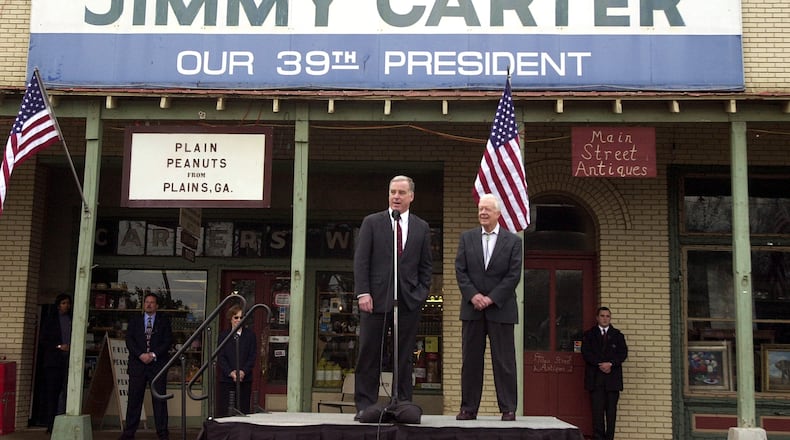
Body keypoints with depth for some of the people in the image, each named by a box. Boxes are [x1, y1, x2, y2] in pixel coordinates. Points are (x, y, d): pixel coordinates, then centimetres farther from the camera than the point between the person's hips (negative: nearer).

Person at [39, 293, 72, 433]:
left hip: (69, 360, 2)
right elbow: (42, 341, 2)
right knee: (52, 391, -5)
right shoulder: (50, 320, 6)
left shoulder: (72, 320, 14)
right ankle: (51, 424, -2)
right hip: (53, 360, -2)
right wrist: (59, 346, -9)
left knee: (65, 392, -4)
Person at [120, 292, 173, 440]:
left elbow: (168, 341, 1)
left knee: (160, 399, -1)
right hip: (137, 364, 1)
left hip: (157, 364, -1)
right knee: (134, 399, 1)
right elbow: (129, 340, 3)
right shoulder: (134, 320, 12)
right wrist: (141, 355, -11)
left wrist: (153, 354, -11)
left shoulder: (164, 320, 9)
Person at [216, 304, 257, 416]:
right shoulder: (223, 336, 8)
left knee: (243, 410, -1)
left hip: (245, 379, 0)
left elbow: (252, 357, 1)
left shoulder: (250, 336, 7)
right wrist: (231, 372, -12)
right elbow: (220, 357, 1)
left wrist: (243, 372, -13)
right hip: (226, 379, 0)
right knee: (224, 411, -2)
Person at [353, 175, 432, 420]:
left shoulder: (421, 228, 13)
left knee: (404, 356, 5)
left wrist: (421, 292, 2)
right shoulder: (372, 223, 6)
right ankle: (364, 405, 5)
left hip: (409, 300, 2)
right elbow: (361, 260, 1)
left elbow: (425, 265, 15)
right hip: (376, 298, -2)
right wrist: (363, 292, -9)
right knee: (369, 354, 0)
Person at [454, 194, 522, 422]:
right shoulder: (467, 238, 9)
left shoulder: (513, 241, 2)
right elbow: (460, 270, 4)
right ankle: (468, 408, 8)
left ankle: (508, 409, 6)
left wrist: (491, 298, -11)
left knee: (504, 361, 0)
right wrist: (473, 295, -10)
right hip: (472, 308, 2)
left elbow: (514, 275, -4)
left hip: (501, 309, -2)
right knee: (470, 360, 4)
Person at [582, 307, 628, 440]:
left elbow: (623, 353, 3)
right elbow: (586, 353, -2)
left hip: (613, 377, 1)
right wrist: (600, 364, -13)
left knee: (611, 410, 0)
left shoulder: (617, 335, 13)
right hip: (595, 378, -1)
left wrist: (610, 363, -12)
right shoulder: (589, 335, 10)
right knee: (597, 409, -6)